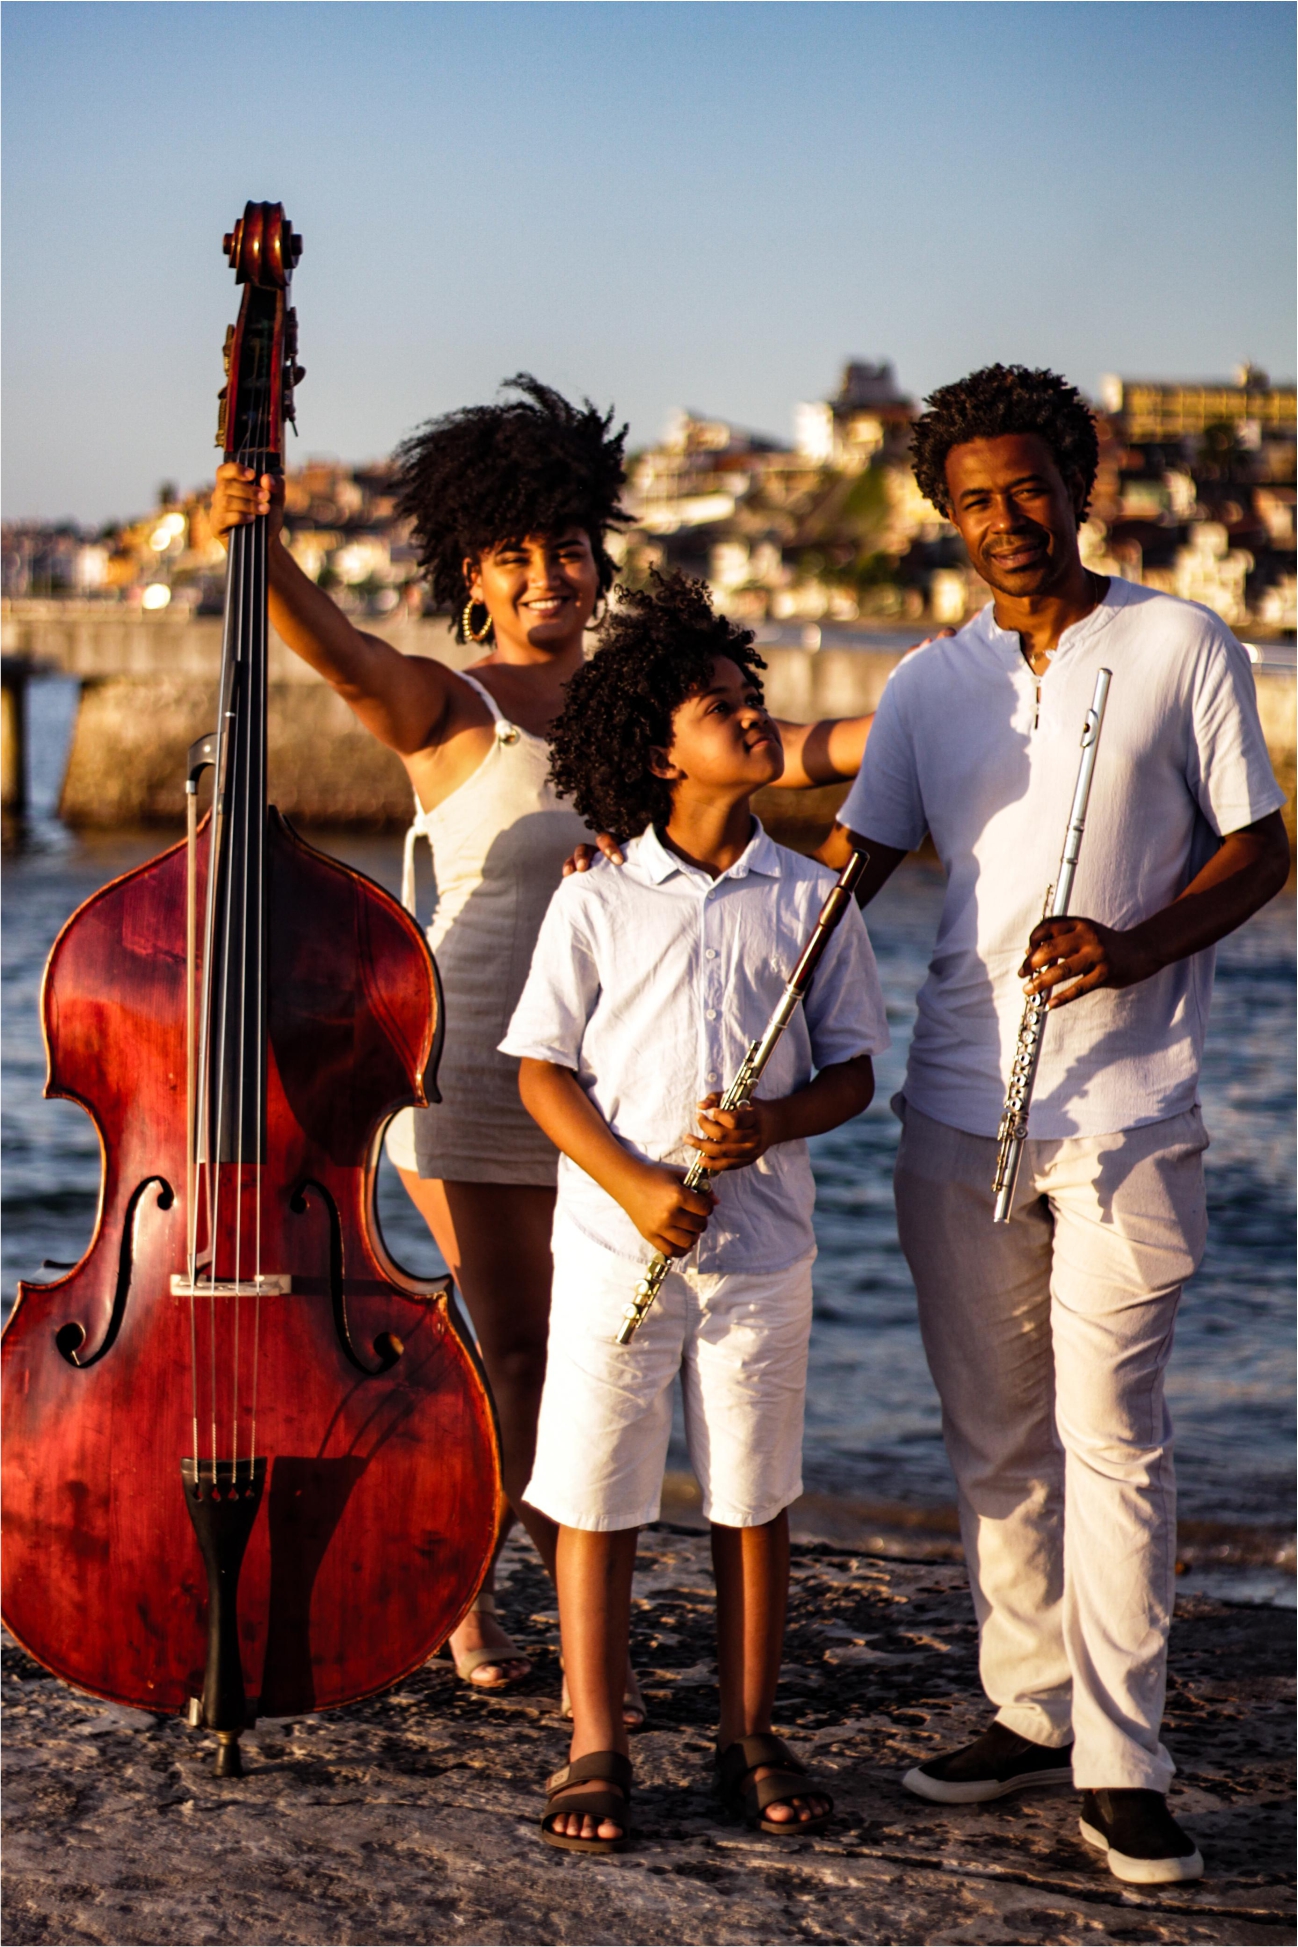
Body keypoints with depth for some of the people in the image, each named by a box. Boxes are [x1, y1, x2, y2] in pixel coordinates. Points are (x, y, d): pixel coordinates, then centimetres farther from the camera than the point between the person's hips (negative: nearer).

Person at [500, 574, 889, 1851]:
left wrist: (771, 1125, -14)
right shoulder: (596, 903, -2)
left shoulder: (810, 900, 3)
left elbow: (853, 1072, 6)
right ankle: (595, 1753, 14)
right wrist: (634, 1184, -14)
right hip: (614, 1246, -2)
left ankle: (749, 1741, 22)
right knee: (595, 1503, 3)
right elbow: (543, 1072, -1)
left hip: (761, 1251, 2)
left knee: (753, 1503, 9)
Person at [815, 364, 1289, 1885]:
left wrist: (1135, 948, -15)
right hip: (958, 1109, 4)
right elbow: (852, 859, 13)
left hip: (1126, 1110, -4)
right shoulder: (930, 685, 12)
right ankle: (1029, 1710, 21)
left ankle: (1119, 1767, 1)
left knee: (1109, 1433, -6)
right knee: (992, 1433, 9)